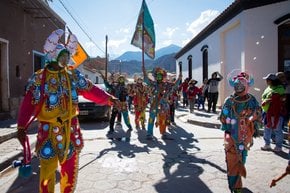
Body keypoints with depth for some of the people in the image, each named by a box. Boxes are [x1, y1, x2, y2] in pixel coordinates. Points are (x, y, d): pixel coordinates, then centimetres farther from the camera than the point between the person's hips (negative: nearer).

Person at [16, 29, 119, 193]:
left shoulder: (73, 75, 5)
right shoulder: (39, 78, -4)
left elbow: (91, 90, 1)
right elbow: (29, 103, -9)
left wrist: (108, 98, -10)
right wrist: (22, 126, -16)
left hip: (70, 128, 4)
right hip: (49, 130, -3)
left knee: (70, 169, 16)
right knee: (48, 170, 4)